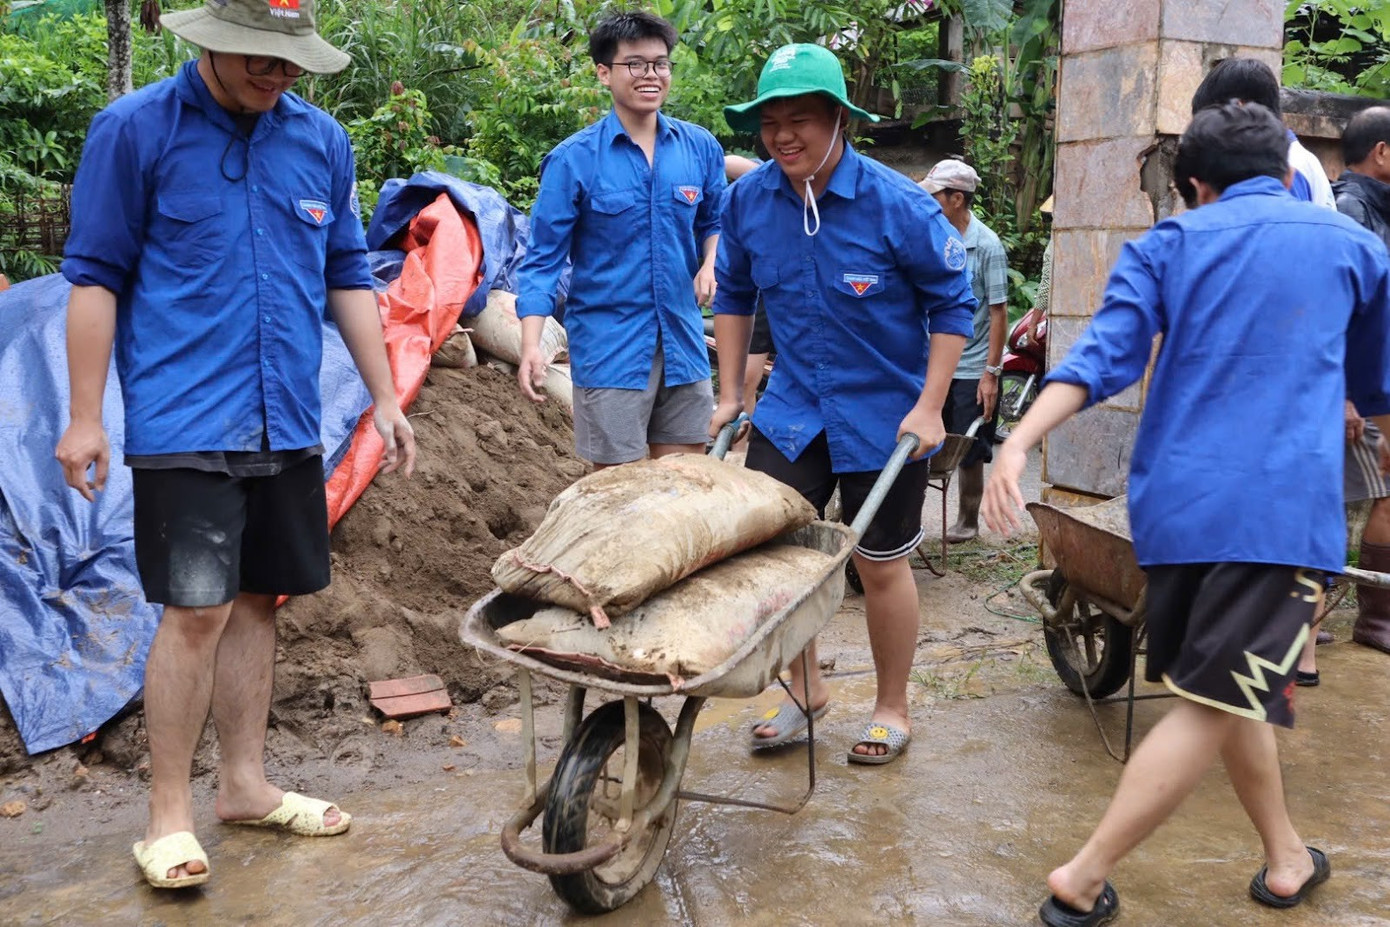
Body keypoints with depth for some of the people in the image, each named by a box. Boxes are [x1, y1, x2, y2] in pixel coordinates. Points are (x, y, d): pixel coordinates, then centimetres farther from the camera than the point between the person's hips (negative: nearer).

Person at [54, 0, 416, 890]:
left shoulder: (323, 141, 8)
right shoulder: (135, 130, -4)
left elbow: (348, 276, 14)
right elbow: (95, 276, -3)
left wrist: (385, 398, 12)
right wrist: (85, 416, -6)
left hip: (287, 424, 5)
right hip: (184, 425, -5)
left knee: (257, 601, 12)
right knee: (197, 610, -6)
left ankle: (247, 784, 26)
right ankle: (170, 814, 10)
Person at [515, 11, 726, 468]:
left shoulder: (701, 147, 2)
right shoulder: (573, 159, -9)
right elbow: (544, 257, -8)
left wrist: (711, 264, -5)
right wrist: (531, 346, -20)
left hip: (683, 341, 4)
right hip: (609, 346, -4)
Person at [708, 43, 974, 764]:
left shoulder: (898, 205, -18)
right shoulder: (748, 200, -5)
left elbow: (952, 305, -8)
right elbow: (733, 295, 10)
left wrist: (928, 407, -12)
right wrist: (731, 394, 9)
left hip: (885, 416, -4)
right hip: (792, 409, 4)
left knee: (881, 565, 7)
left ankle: (892, 709, 29)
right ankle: (805, 690, 27)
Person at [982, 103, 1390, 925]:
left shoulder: (1169, 242, 12)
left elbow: (1104, 357, -4)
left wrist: (1018, 444, -11)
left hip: (1175, 502, 3)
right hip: (1283, 506, -3)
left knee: (1231, 690, 20)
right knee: (1218, 704, -3)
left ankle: (1285, 858, 33)